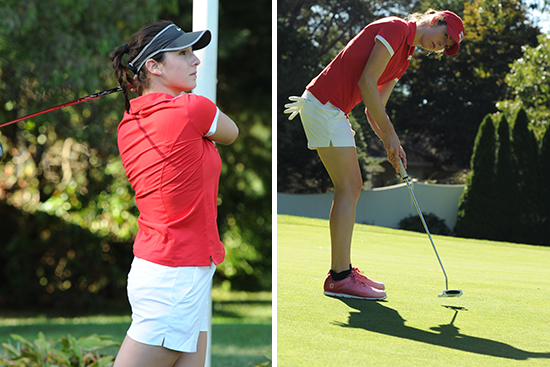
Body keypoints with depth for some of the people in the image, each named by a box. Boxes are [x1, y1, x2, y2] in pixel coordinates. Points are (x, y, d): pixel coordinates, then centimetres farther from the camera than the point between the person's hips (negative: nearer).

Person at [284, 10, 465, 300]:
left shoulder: (404, 58, 20)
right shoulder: (396, 28, -10)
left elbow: (373, 110, 18)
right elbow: (366, 83, -17)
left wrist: (391, 145, 4)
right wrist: (390, 134, -12)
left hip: (334, 111, 10)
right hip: (323, 104, -10)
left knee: (350, 187, 10)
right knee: (349, 187, -10)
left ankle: (341, 270, 14)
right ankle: (340, 277, -11)